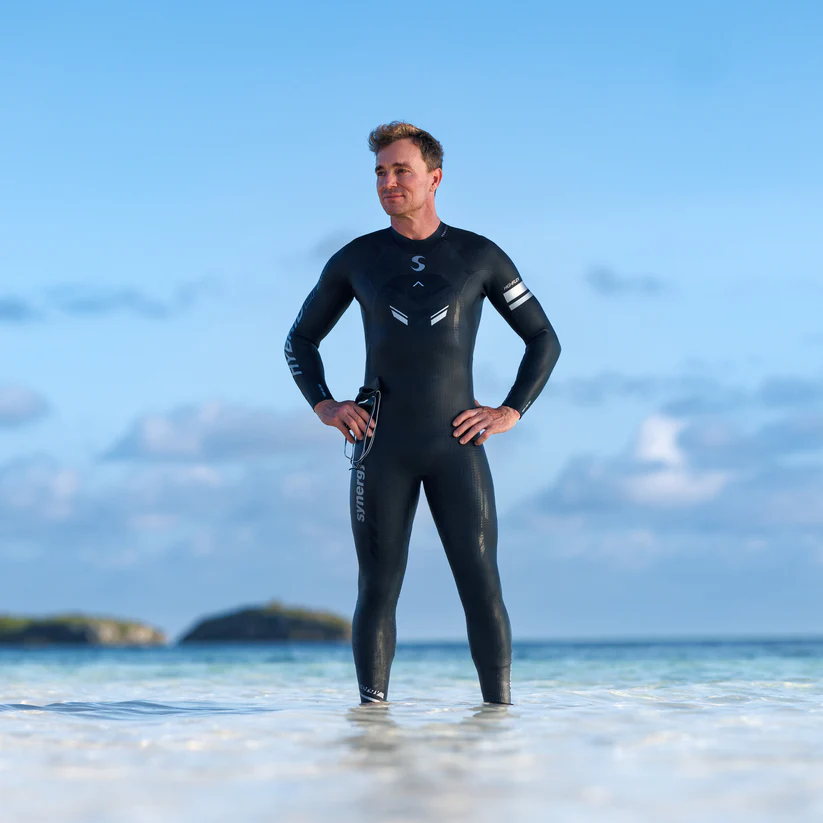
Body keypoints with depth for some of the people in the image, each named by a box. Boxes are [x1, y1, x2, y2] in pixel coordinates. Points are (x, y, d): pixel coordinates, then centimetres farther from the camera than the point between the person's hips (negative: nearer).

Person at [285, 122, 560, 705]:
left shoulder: (480, 257, 6)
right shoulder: (357, 259, 9)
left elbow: (544, 339, 13)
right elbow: (301, 340, 20)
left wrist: (511, 412, 0)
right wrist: (324, 406, 4)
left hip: (456, 445, -1)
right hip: (381, 449, 1)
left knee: (482, 586, -6)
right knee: (378, 589, -1)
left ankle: (500, 707, -3)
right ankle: (373, 706, 2)